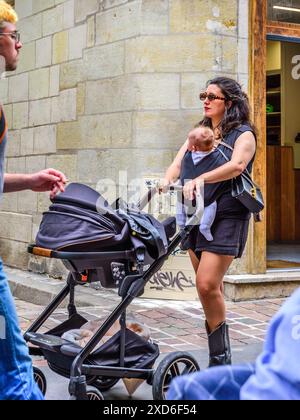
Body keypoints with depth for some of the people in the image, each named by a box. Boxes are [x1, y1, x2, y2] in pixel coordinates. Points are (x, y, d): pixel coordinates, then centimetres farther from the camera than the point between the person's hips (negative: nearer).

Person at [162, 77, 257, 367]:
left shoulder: (243, 134, 1)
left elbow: (237, 165, -19)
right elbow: (178, 162, 7)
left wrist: (200, 179, -32)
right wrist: (166, 182, -15)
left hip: (226, 216, -6)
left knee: (207, 285, -15)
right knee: (211, 288, 7)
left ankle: (220, 359, -2)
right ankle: (220, 357, 15)